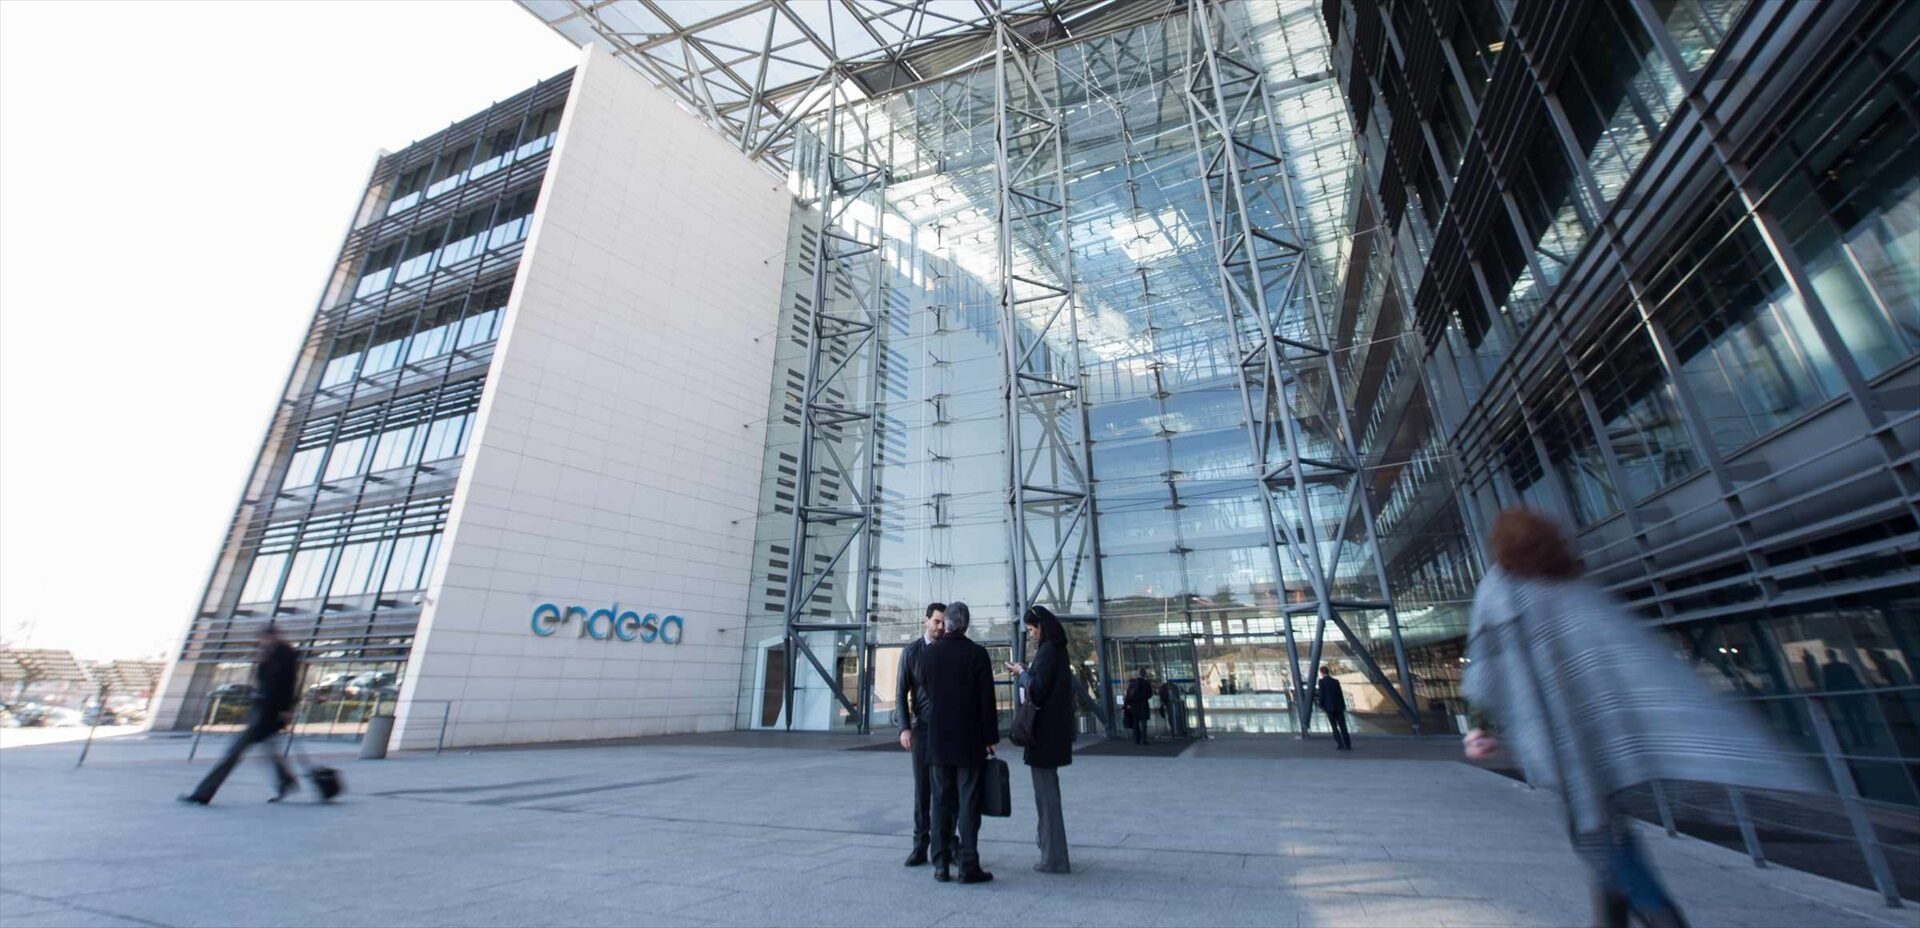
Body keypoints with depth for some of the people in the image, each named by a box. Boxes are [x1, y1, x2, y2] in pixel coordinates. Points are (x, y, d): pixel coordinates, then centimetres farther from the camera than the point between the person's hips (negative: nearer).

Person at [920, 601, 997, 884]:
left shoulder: (928, 653, -2)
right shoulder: (977, 654, -10)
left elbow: (926, 694, 8)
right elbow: (987, 700, -9)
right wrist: (990, 738, -1)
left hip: (938, 739, 3)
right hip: (970, 740, -3)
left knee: (942, 802, 11)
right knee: (968, 802, 4)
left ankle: (942, 864, 15)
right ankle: (968, 866, 5)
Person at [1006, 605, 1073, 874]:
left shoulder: (1047, 650, -17)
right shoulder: (1058, 650, 11)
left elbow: (1037, 689, -20)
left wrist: (1021, 673, -5)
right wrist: (1026, 672, 9)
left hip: (1045, 729, -10)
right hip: (1054, 728, 10)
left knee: (1046, 790, 0)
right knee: (1048, 788, 19)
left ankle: (1054, 857, 9)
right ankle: (1049, 844, 31)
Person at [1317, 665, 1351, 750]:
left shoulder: (1322, 681, -5)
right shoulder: (1336, 681, 8)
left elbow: (1321, 694, -9)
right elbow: (1340, 694, 8)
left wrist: (1321, 706, 3)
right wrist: (1343, 706, 16)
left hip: (1329, 707, -4)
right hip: (1339, 706, 4)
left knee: (1334, 727, 6)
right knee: (1343, 726, 9)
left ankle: (1340, 745, 0)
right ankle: (1348, 745, 7)